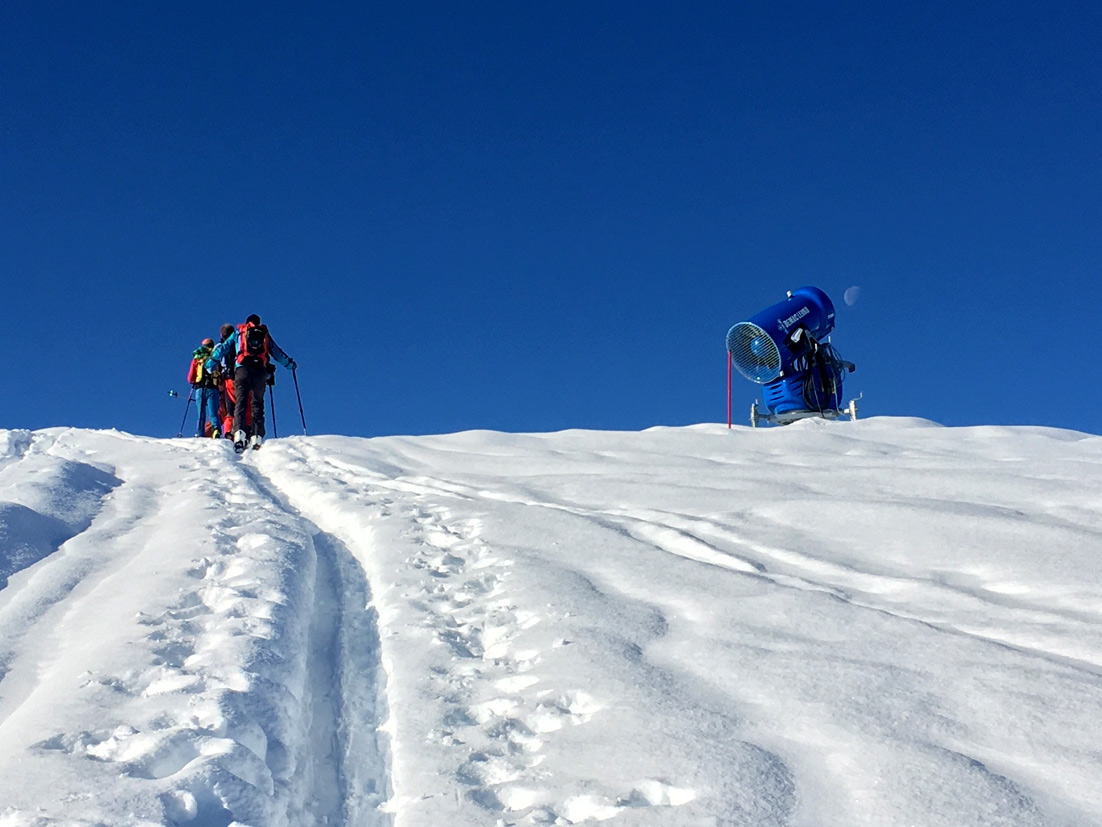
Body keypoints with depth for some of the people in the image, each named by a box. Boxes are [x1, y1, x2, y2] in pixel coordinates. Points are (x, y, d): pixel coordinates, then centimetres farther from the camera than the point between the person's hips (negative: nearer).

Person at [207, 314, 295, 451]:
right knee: (257, 404, 6)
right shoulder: (265, 334, 25)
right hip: (260, 372, 1)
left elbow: (222, 348, 20)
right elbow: (279, 353, 29)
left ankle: (239, 434, -30)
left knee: (240, 403, -9)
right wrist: (291, 364, 43)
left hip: (242, 369, -1)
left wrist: (210, 364, 27)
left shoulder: (238, 333, 23)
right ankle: (256, 437, -7)